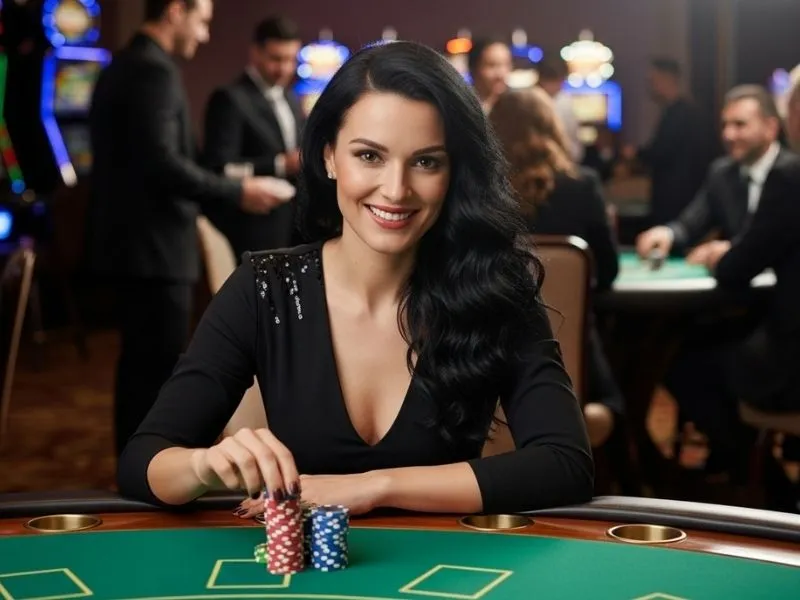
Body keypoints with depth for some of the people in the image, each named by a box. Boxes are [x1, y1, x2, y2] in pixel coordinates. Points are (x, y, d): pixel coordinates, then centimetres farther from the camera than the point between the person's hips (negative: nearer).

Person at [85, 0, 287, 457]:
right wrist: (237, 192, -15)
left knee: (141, 364, 16)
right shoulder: (154, 71, -16)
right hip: (154, 246, -10)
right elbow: (161, 164, -24)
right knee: (159, 370, -5)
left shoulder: (123, 67, 15)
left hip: (135, 241, 10)